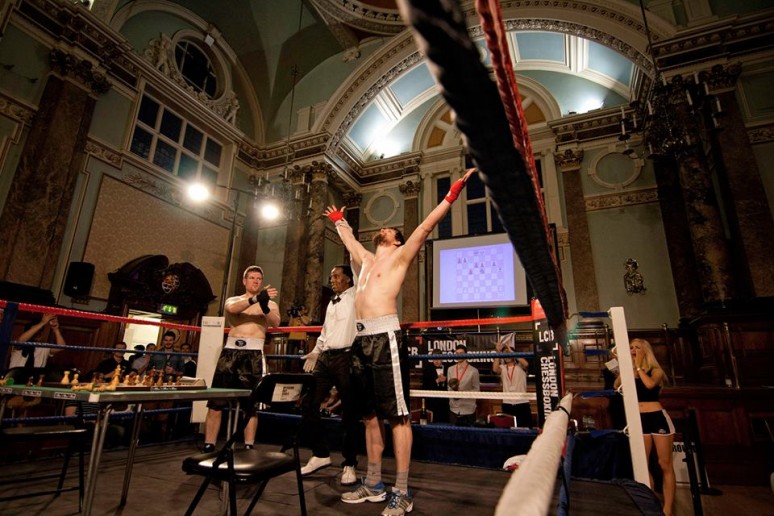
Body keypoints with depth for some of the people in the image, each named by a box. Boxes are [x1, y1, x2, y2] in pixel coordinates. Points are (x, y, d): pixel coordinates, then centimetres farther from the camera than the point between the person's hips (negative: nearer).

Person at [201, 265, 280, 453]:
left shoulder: (270, 303, 11)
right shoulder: (233, 300, 13)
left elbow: (276, 322, -9)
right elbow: (232, 308, -12)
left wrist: (265, 307, -30)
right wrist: (255, 299, -29)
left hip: (254, 353, -1)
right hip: (231, 350, 1)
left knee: (250, 404, 3)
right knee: (216, 401, 1)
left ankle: (249, 448, 10)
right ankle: (209, 447, 11)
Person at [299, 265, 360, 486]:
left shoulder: (356, 297, 3)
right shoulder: (331, 303, 25)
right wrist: (315, 352, 23)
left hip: (346, 357, -7)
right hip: (325, 357, 8)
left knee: (349, 412, 0)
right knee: (309, 404, 3)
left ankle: (349, 464, 15)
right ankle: (320, 453, 21)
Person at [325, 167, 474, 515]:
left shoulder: (399, 256, 6)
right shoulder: (364, 259, 23)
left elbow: (426, 226, 0)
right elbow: (348, 238, 41)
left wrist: (453, 193, 0)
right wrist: (338, 220, 53)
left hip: (385, 338, -7)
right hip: (361, 340, 8)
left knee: (397, 415, -3)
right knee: (370, 415, 13)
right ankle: (373, 484, 25)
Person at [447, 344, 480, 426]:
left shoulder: (473, 371, -7)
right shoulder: (450, 369, 6)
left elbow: (476, 389, -3)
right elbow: (448, 387, 9)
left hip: (468, 409, -3)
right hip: (453, 409, 3)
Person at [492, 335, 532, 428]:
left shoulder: (521, 367, 1)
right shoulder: (502, 368, 5)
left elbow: (526, 364, -22)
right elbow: (495, 369, -16)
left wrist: (511, 351, -19)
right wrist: (498, 352, -15)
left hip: (522, 403, -2)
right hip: (507, 404, 2)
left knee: (525, 428, 4)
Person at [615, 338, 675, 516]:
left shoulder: (656, 370, -1)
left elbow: (650, 384, -22)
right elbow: (617, 385, -8)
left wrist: (639, 366, -10)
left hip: (658, 418, -3)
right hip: (639, 420, 4)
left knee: (665, 464, 3)